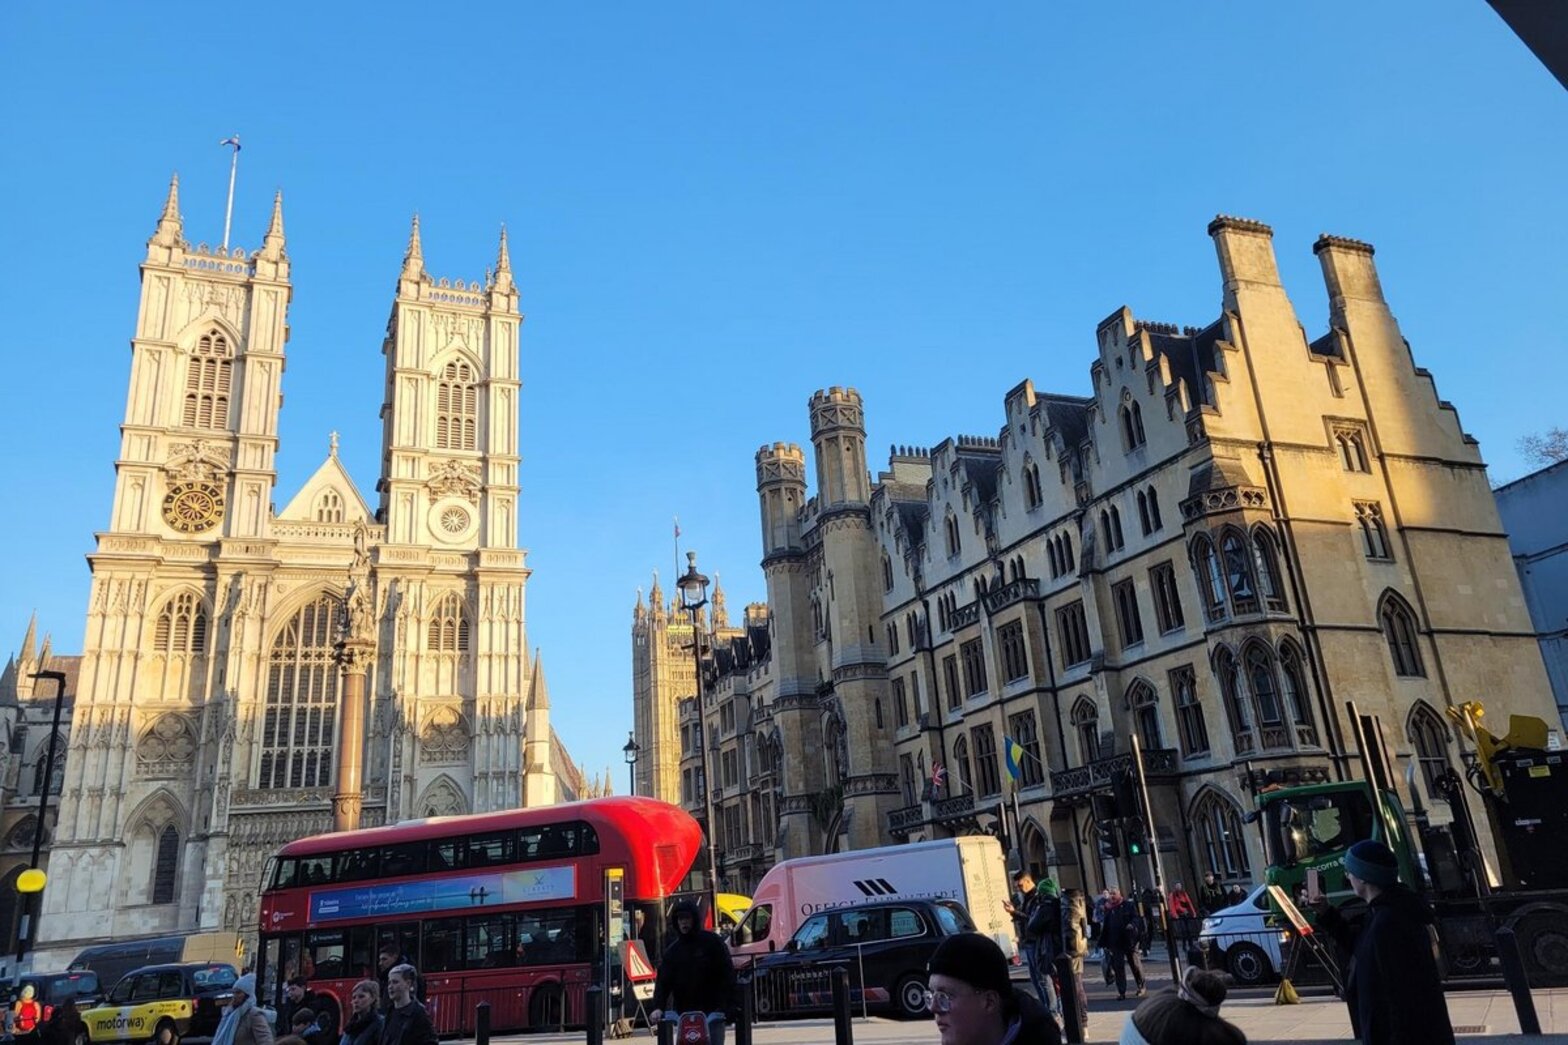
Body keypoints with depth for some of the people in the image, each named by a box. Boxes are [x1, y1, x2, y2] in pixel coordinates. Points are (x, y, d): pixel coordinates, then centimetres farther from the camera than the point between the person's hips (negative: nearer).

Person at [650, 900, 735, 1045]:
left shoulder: (712, 942, -2)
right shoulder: (672, 950, 9)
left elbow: (727, 975, -4)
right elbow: (663, 980, 1)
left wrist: (722, 1006, -12)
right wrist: (658, 1007, -15)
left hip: (711, 1011, -3)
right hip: (683, 1013, 3)